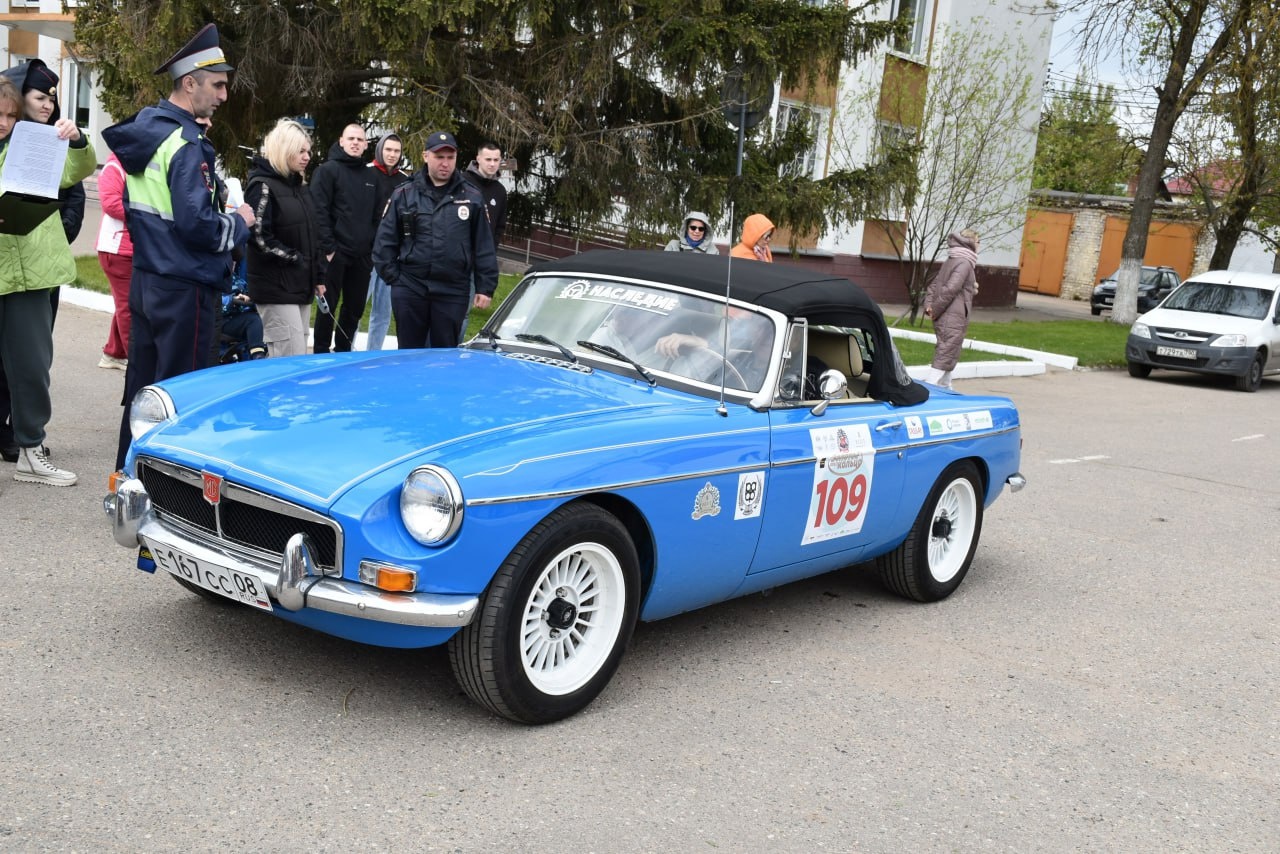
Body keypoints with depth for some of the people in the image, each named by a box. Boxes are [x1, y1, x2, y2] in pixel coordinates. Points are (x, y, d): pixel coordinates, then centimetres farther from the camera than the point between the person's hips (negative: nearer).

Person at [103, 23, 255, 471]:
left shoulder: (145, 128, 10)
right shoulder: (186, 144, -18)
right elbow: (197, 225, -24)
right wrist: (238, 222, -7)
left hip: (144, 279, 9)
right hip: (184, 288, -9)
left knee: (142, 383, 16)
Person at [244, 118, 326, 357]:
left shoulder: (301, 187, 16)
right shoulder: (262, 186, -9)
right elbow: (260, 238, -17)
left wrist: (318, 276, 15)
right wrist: (296, 260, -14)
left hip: (301, 285, 8)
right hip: (276, 287, -8)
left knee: (299, 358, 10)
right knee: (291, 362, -12)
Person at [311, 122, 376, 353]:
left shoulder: (369, 176, 16)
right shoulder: (328, 170, -3)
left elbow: (375, 216, 19)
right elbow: (319, 211, -11)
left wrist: (373, 247, 9)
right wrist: (328, 248, -17)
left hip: (362, 256, 6)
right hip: (336, 253, -6)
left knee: (355, 307, 11)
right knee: (329, 306, 0)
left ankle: (343, 351, 23)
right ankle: (321, 354, 9)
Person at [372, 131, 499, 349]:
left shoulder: (472, 198, 5)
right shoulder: (404, 194, 5)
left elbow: (484, 248, 5)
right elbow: (385, 241, 6)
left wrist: (486, 288, 0)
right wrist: (392, 276, -1)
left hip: (453, 291, 0)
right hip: (409, 288, 1)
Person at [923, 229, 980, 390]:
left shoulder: (950, 261, 17)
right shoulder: (965, 262, -12)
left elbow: (934, 285, 16)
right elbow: (951, 288, -22)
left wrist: (929, 306, 5)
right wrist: (935, 310, -15)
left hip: (943, 319, 9)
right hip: (953, 318, -9)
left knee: (946, 355, 18)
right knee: (945, 357, -8)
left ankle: (946, 388, 27)